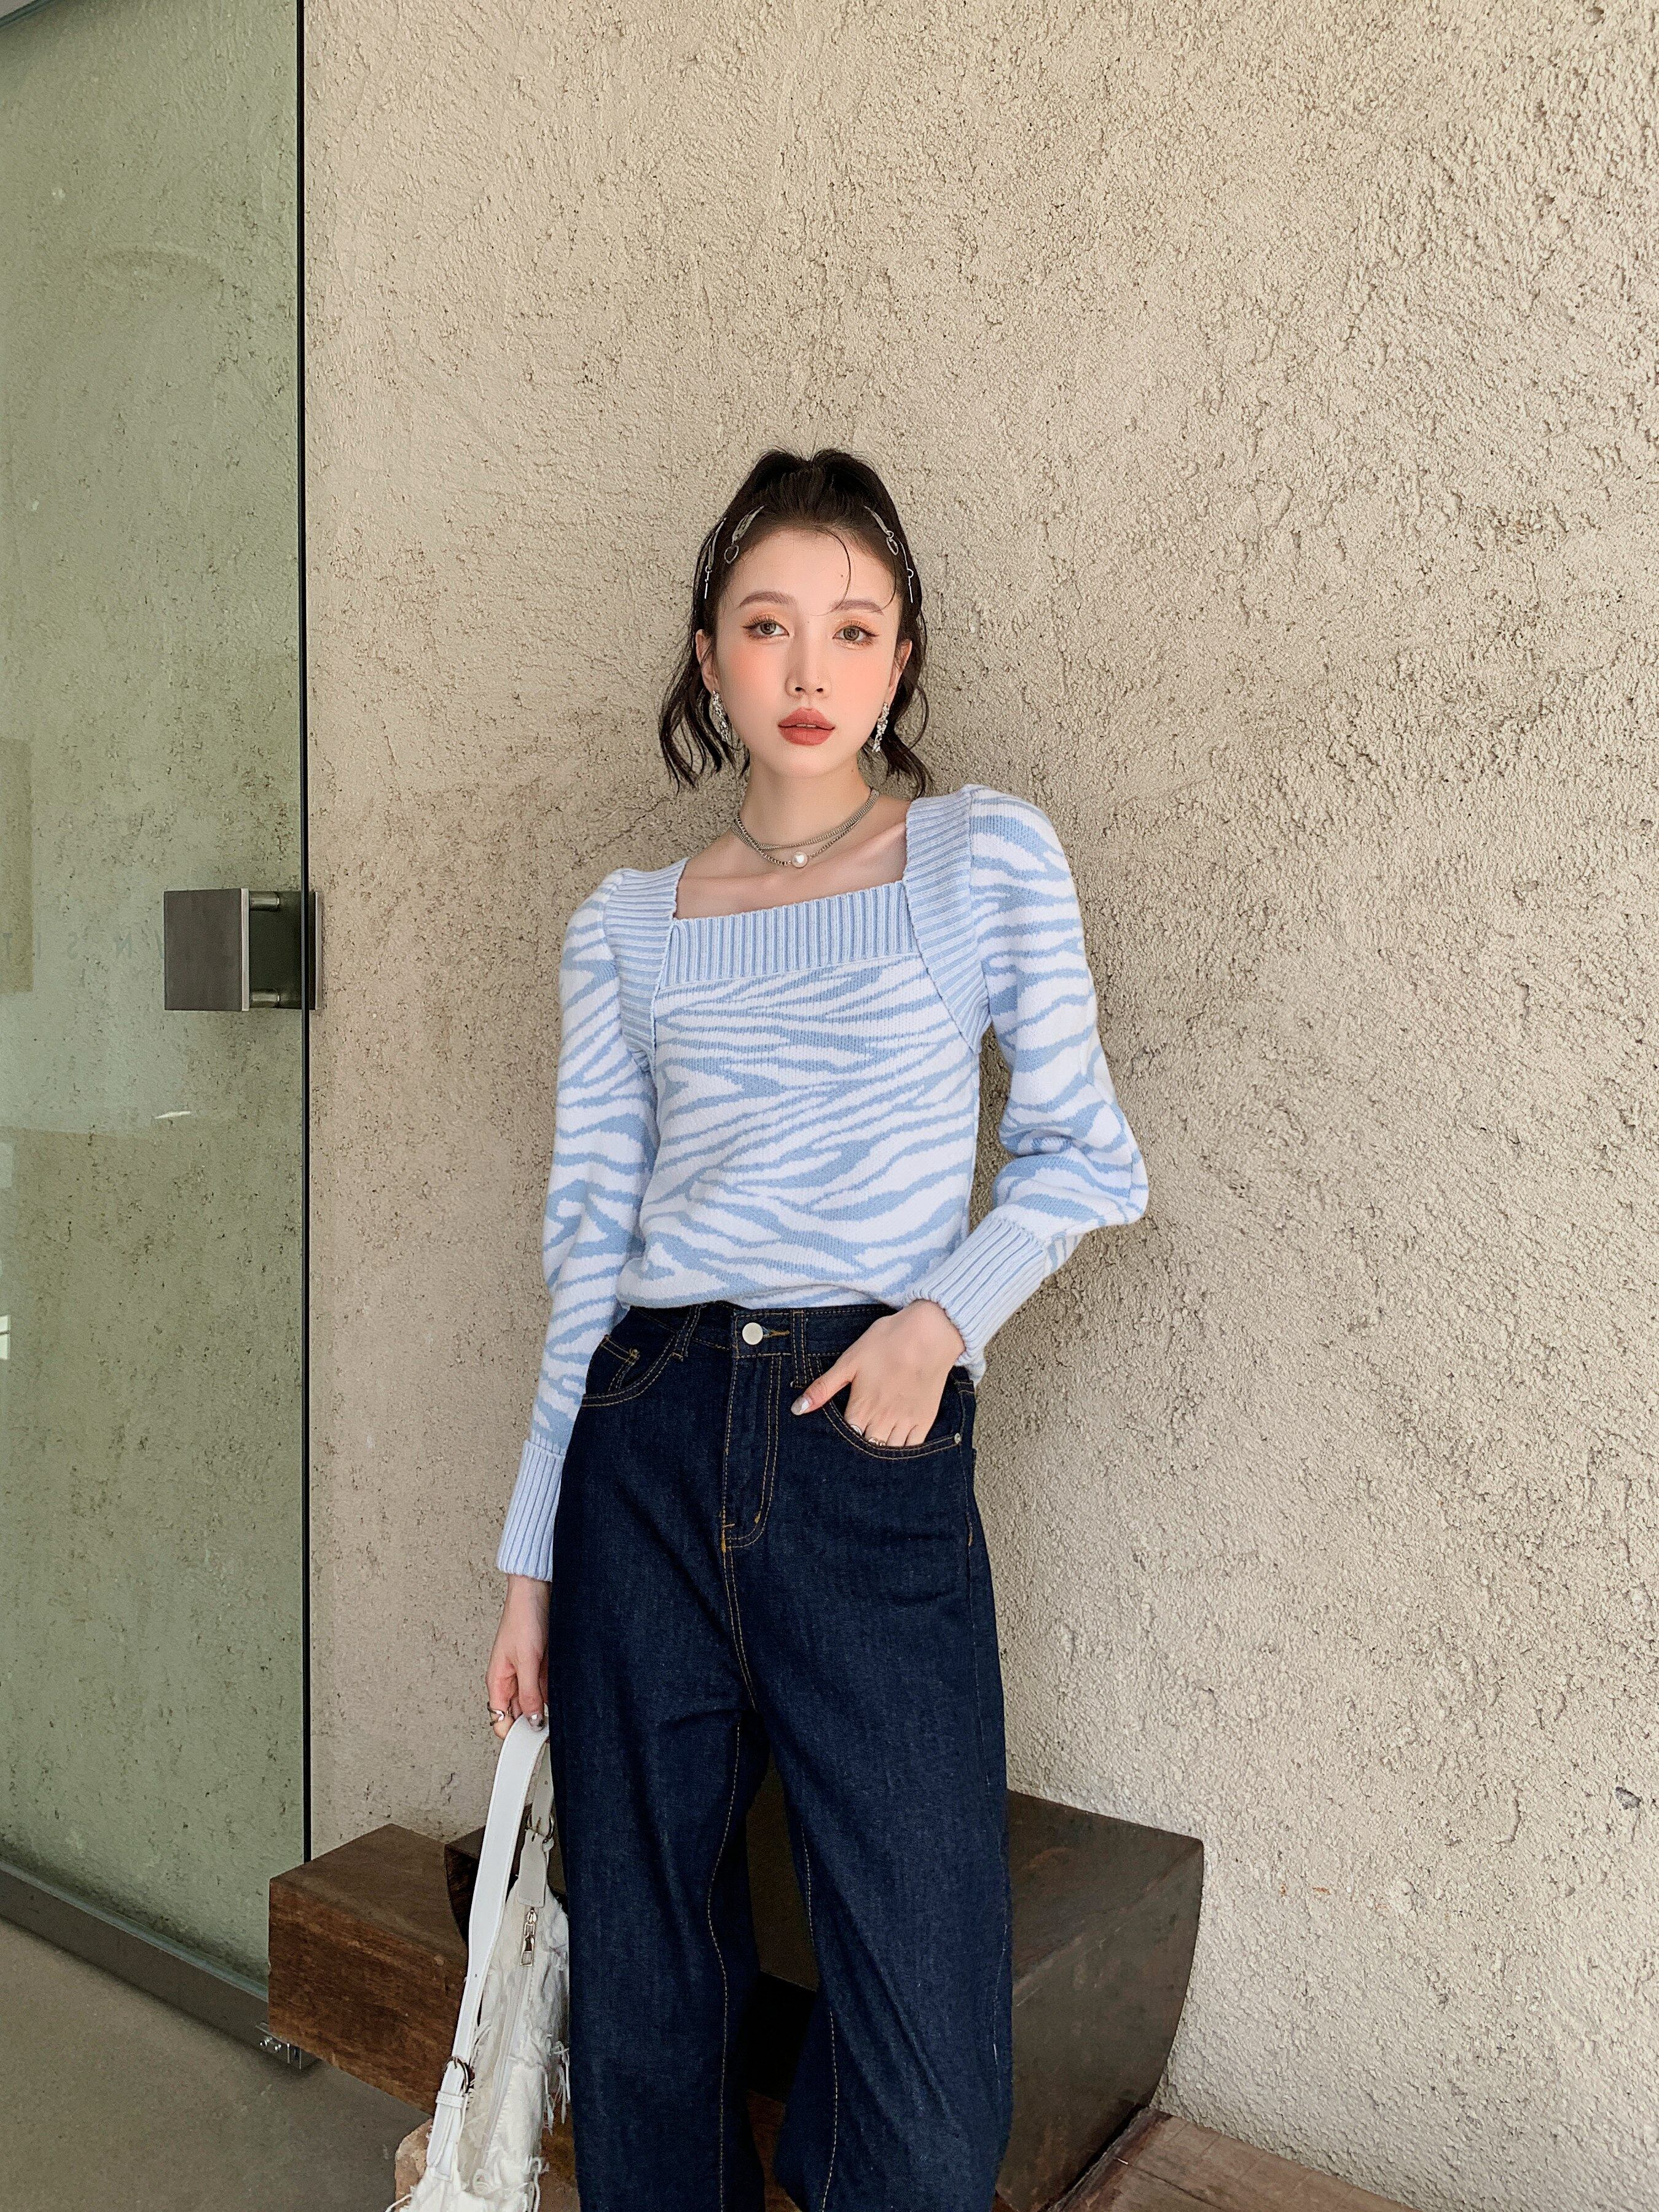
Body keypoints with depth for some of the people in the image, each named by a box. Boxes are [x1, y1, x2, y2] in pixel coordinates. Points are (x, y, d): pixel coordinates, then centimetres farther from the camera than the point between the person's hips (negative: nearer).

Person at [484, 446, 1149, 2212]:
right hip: (646, 1449, 3)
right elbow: (588, 1253, 10)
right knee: (642, 1992, 14)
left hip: (875, 1463, -2)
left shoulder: (987, 857, 4)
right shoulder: (623, 930, 9)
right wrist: (531, 1558, 9)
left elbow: (1084, 1157, 7)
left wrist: (946, 1309, -12)